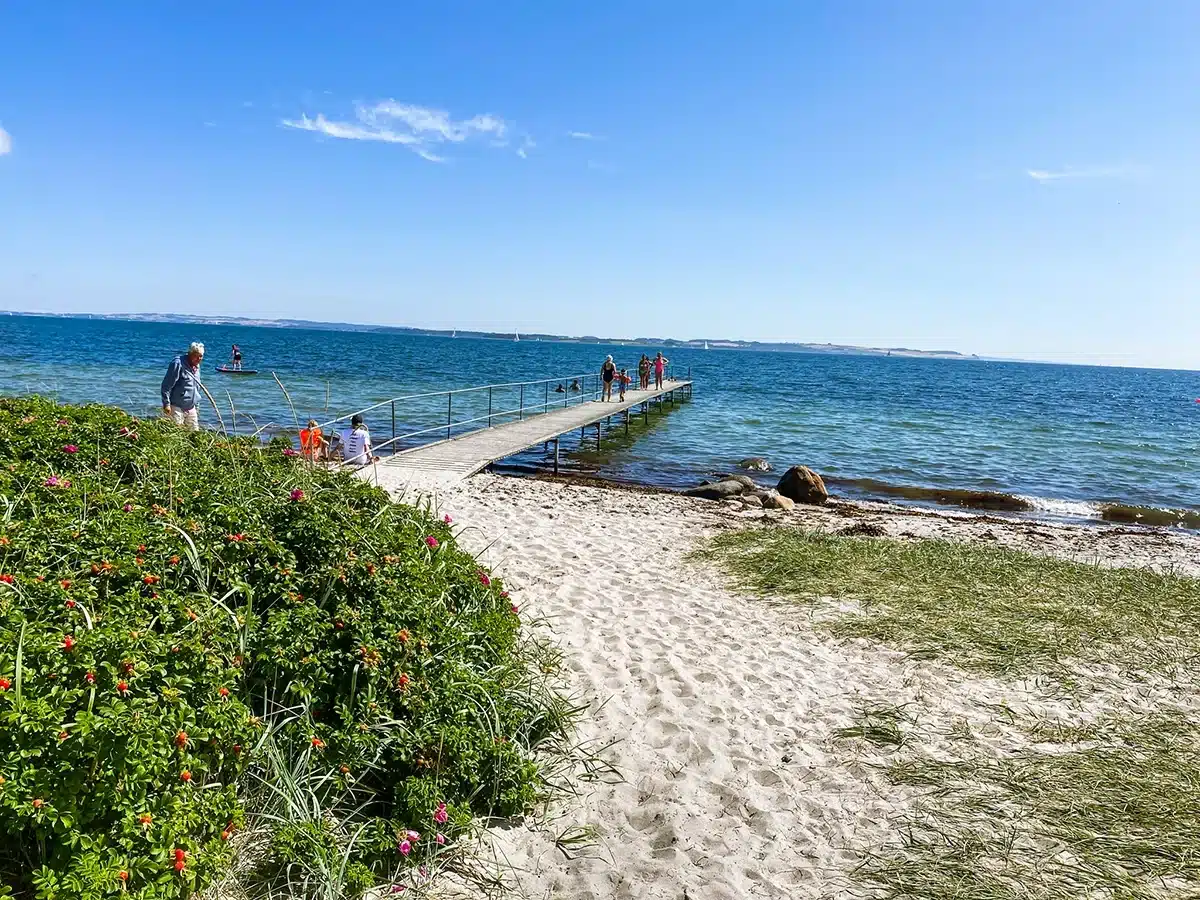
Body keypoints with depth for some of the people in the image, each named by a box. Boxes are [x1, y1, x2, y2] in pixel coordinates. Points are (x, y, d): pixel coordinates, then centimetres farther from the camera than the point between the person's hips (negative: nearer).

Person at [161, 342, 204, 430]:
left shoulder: (196, 366, 11)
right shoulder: (178, 363, -15)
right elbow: (167, 385, -17)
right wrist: (166, 404, -20)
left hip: (191, 409, 8)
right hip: (176, 407, -8)